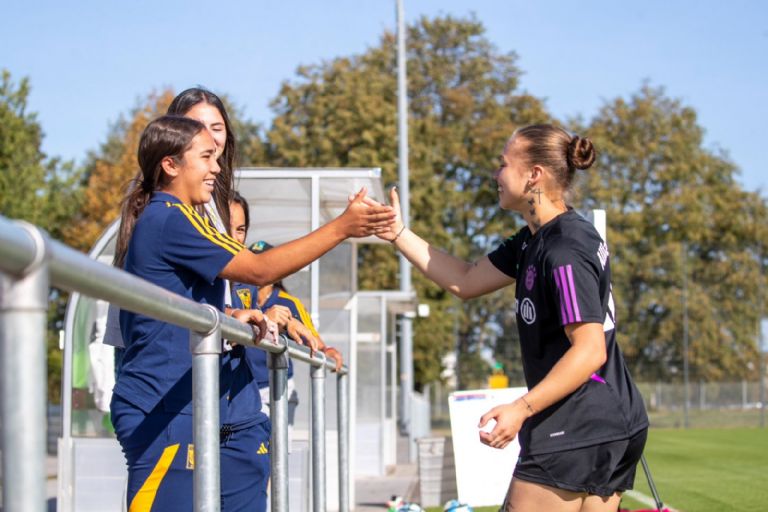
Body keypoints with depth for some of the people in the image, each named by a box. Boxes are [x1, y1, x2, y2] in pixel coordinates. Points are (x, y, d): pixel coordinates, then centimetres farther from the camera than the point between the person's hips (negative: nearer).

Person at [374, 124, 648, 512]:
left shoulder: (565, 251, -18)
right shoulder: (535, 241, 14)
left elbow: (590, 351, -22)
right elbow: (466, 281, 20)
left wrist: (523, 408, -27)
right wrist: (398, 235, 17)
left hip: (575, 432, -10)